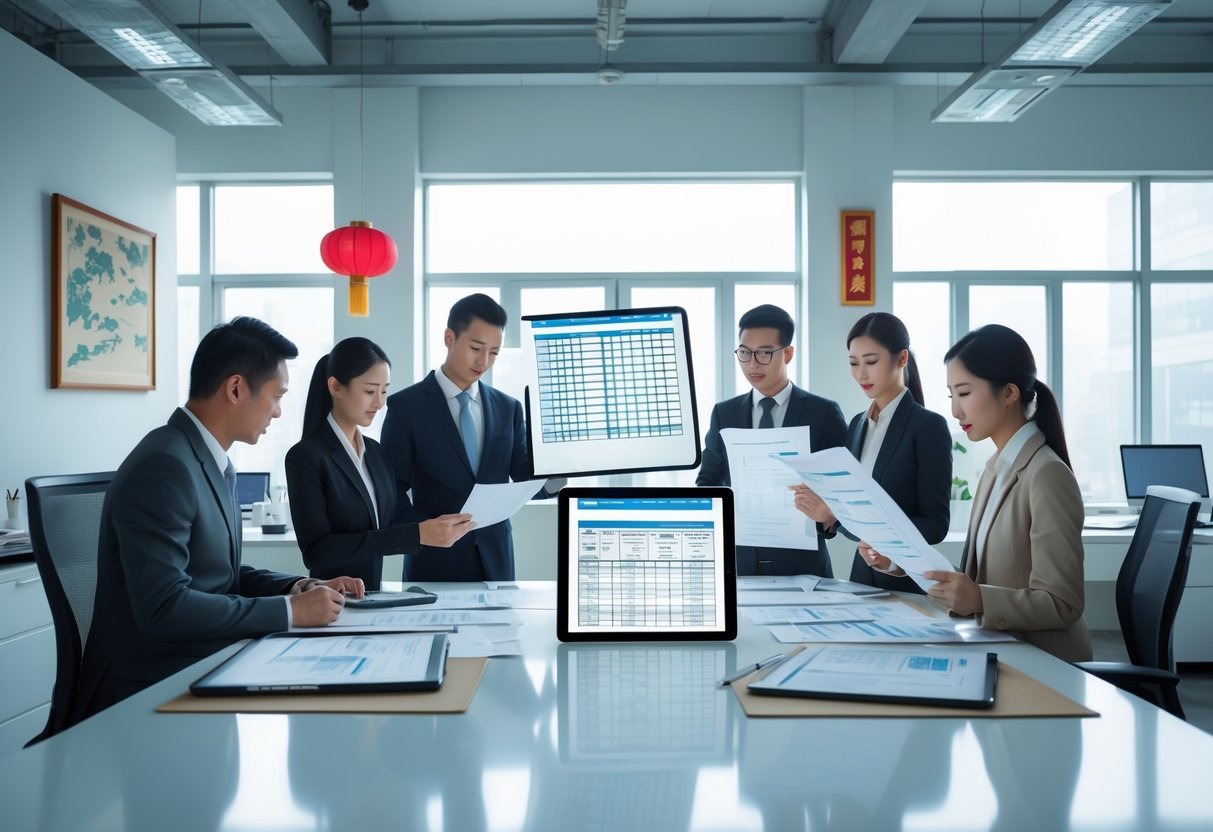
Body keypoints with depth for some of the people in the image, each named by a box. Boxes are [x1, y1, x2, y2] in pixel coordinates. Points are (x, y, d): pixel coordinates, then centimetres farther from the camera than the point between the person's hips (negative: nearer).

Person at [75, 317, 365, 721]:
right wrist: (290, 610, -20)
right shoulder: (164, 466, -20)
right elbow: (163, 607, -26)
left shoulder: (210, 460, 9)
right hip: (151, 692, -8)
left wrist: (300, 587, 0)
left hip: (199, 670, 8)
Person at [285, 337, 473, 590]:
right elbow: (316, 550, -15)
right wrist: (416, 534, -21)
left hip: (374, 595, 5)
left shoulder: (377, 453, 10)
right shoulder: (305, 456, -8)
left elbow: (389, 524, 10)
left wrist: (430, 530, -9)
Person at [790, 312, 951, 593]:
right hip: (863, 573, 5)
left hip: (907, 581, -5)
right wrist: (829, 515, -11)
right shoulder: (857, 424, 7)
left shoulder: (929, 426, -11)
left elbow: (936, 524, -13)